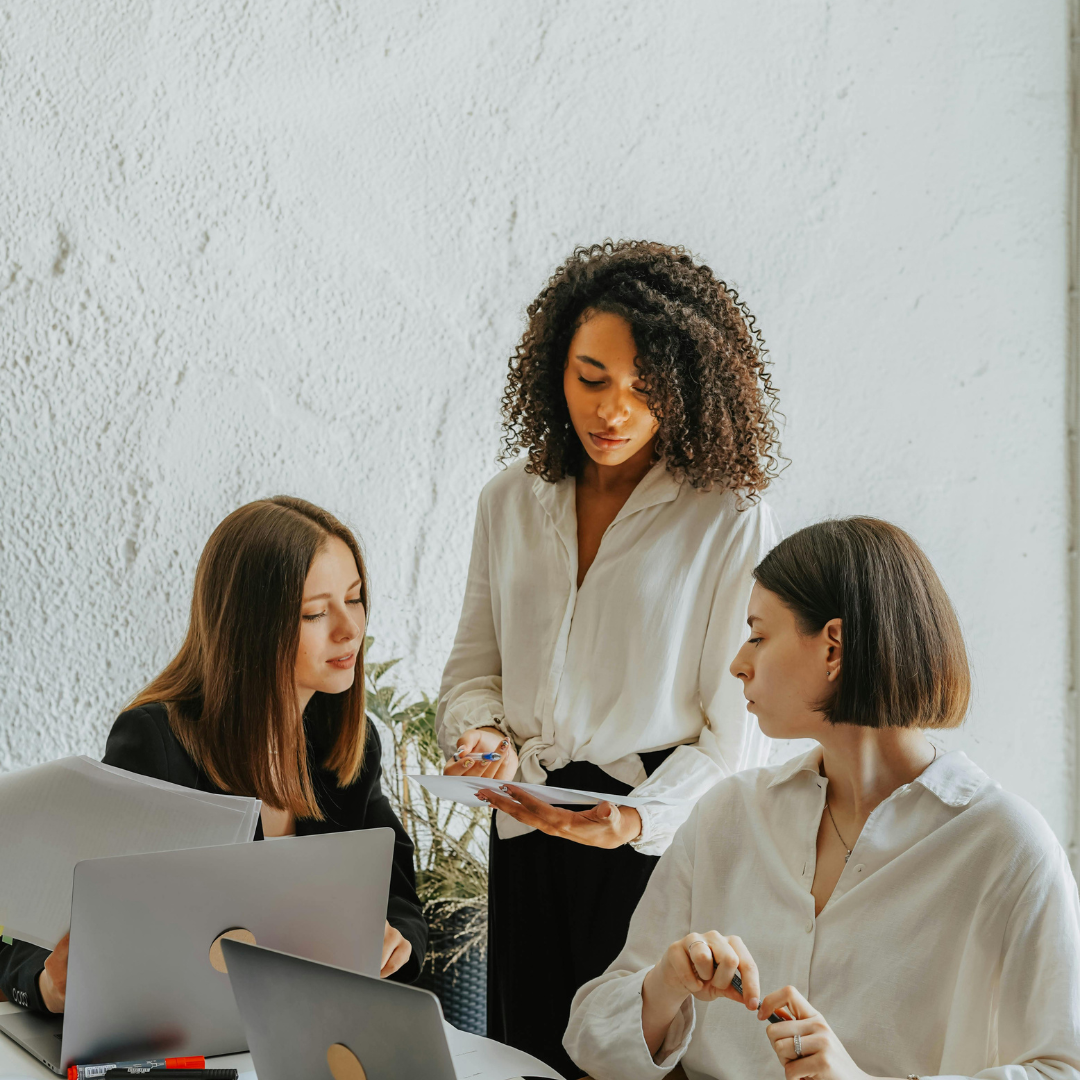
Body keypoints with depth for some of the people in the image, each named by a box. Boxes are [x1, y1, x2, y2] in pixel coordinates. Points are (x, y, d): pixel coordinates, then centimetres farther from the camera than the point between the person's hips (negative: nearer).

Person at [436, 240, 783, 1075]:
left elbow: (736, 736, -9)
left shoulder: (733, 525, -8)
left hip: (664, 851, -4)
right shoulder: (511, 503, 7)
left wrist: (639, 820, -24)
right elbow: (474, 664, 15)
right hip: (526, 847, 4)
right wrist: (482, 735, -6)